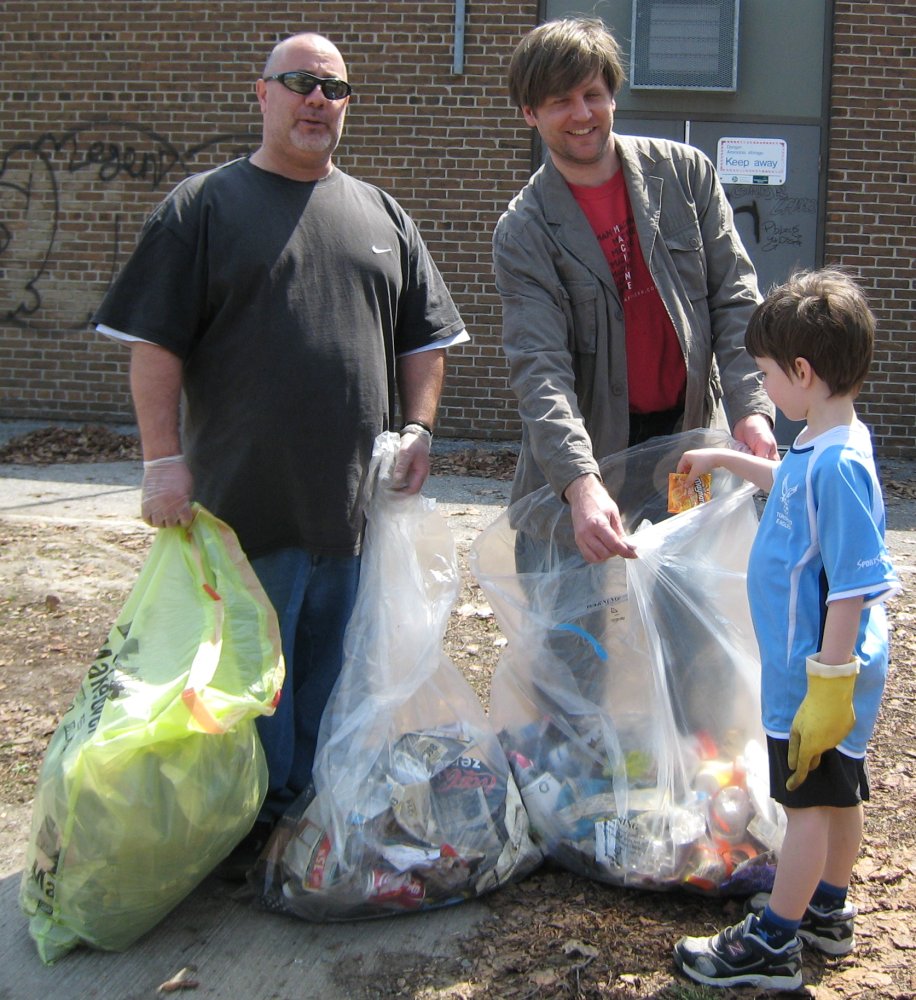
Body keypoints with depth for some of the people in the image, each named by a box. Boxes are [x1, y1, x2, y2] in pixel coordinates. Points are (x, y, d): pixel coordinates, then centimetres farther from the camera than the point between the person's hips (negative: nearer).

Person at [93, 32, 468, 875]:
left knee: (334, 676, 13)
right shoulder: (205, 206, 1)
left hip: (358, 502, 4)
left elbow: (424, 338, 18)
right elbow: (154, 344, -3)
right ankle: (257, 837, 17)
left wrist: (419, 429, 4)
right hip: (247, 503, -4)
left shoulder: (382, 216, 15)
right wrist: (164, 459, -11)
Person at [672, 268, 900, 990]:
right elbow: (792, 487, 27)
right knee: (837, 794, 21)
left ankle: (772, 944, 17)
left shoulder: (839, 465, -27)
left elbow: (852, 591, -27)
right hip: (811, 664, 9)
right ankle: (827, 911, 38)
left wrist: (827, 691, -24)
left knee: (810, 801, 4)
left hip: (819, 673, -9)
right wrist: (725, 461, 32)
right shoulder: (820, 446, 3)